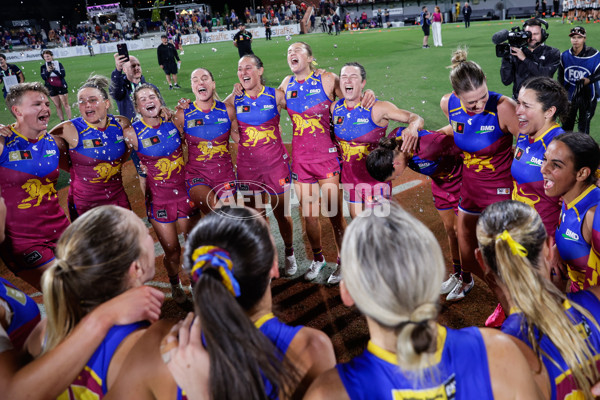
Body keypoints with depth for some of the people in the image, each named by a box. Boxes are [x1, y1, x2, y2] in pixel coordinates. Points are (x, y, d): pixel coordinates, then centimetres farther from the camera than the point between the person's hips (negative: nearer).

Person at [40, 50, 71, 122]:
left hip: (61, 87, -2)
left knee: (65, 104, -1)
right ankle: (62, 121, 11)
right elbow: (43, 77, -4)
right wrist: (48, 71, -20)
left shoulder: (58, 64, -2)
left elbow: (63, 74, -10)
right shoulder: (43, 67, 3)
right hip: (51, 88, 2)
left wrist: (54, 70, -22)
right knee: (57, 106, 6)